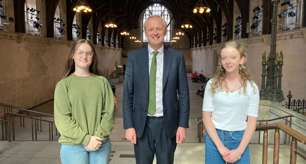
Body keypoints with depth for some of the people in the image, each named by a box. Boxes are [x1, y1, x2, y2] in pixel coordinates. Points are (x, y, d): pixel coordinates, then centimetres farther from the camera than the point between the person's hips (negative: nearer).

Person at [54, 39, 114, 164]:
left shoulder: (102, 82, 2)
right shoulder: (63, 84, -2)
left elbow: (108, 112, 0)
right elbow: (62, 118, -7)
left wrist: (99, 136, -11)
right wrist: (85, 139, -12)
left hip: (101, 144, 2)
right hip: (73, 145, -1)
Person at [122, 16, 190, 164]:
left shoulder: (176, 57, -1)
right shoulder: (134, 57, 0)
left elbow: (183, 93, 1)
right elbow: (128, 93, 0)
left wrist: (183, 125, -3)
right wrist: (128, 125, -5)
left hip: (167, 124, 0)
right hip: (142, 124, 0)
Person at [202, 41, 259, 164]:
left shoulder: (251, 87, -3)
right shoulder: (212, 84, -3)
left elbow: (252, 121, -3)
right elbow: (206, 117, -4)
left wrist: (239, 150, -12)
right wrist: (221, 147, -12)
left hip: (239, 139, 0)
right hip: (214, 138, 0)